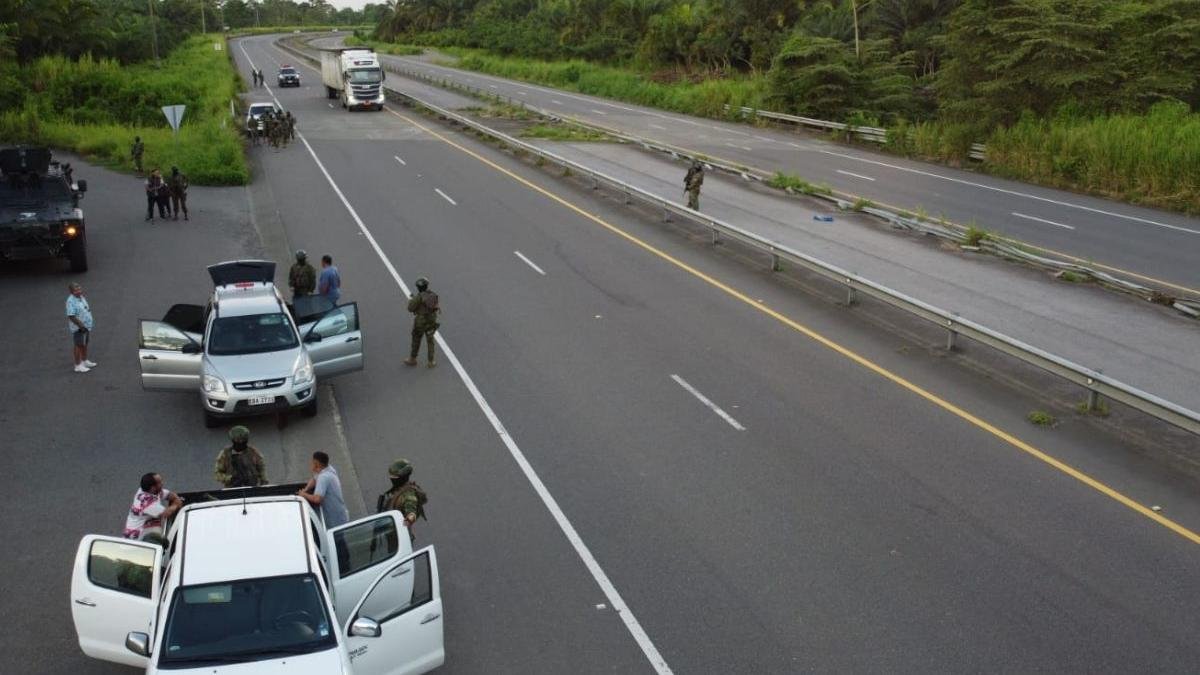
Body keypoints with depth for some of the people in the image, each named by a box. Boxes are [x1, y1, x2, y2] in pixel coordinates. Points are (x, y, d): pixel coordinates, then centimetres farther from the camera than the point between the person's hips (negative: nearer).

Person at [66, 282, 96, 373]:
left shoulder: (81, 297, 5)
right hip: (78, 328, -9)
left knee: (85, 344, 20)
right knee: (79, 345, 1)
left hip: (86, 326, 9)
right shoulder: (71, 301, -24)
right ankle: (78, 366, 10)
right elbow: (71, 316, -27)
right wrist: (81, 325, -24)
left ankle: (84, 361, 36)